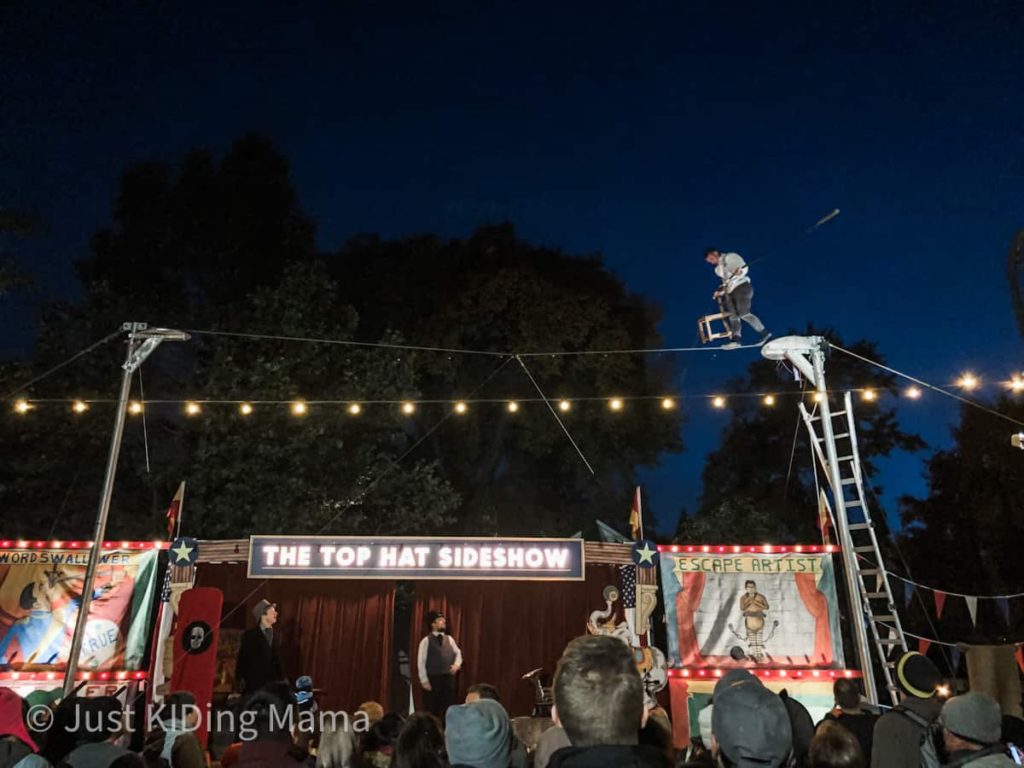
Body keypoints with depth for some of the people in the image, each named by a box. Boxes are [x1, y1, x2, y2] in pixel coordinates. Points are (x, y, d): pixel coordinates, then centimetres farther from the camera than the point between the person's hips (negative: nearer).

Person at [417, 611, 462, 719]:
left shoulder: (449, 639, 10)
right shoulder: (426, 641, -6)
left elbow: (458, 653, 17)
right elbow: (421, 662, -7)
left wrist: (457, 664, -3)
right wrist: (424, 680, -12)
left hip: (448, 678, 5)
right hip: (433, 679, -4)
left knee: (448, 709, 7)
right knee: (430, 710, 3)